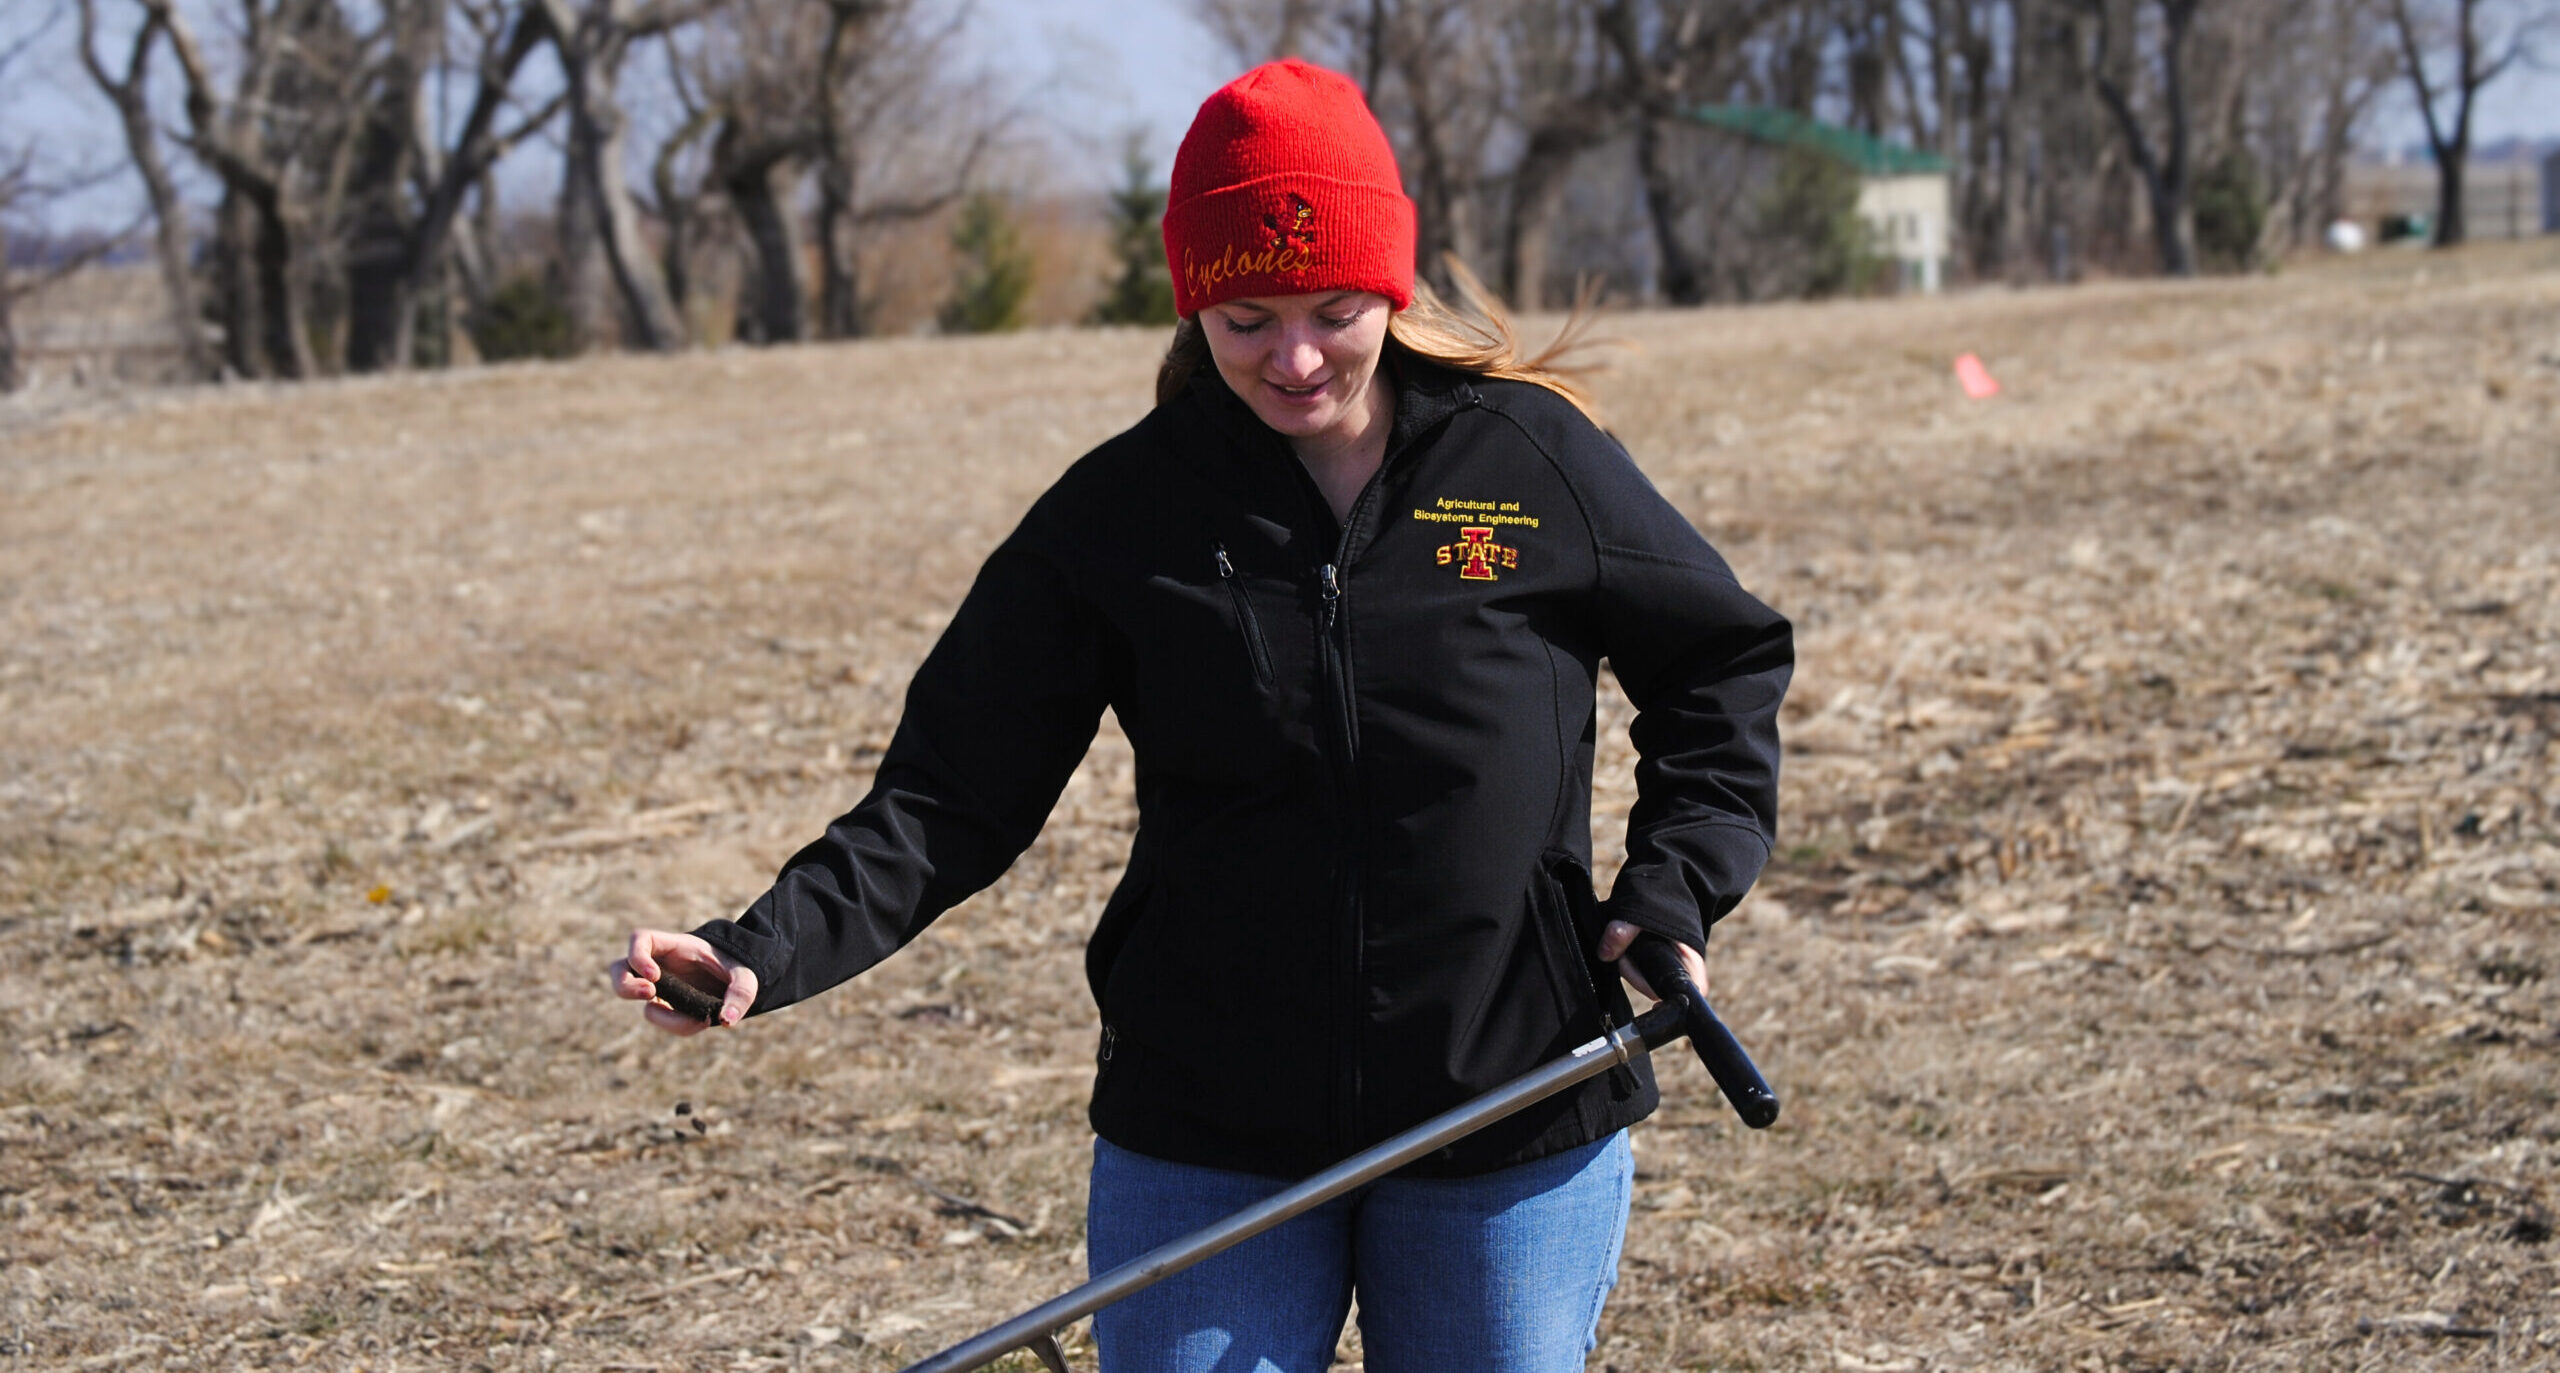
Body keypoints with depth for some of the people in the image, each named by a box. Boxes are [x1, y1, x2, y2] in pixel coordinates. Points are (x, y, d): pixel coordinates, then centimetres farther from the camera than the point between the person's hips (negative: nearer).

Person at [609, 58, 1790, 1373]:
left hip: (1512, 1133, 0)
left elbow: (1724, 661, 10)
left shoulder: (1538, 462, -3)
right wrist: (771, 948, -19)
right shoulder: (1122, 511, -2)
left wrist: (1672, 894, -4)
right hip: (1204, 1140, 0)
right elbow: (956, 787, -4)